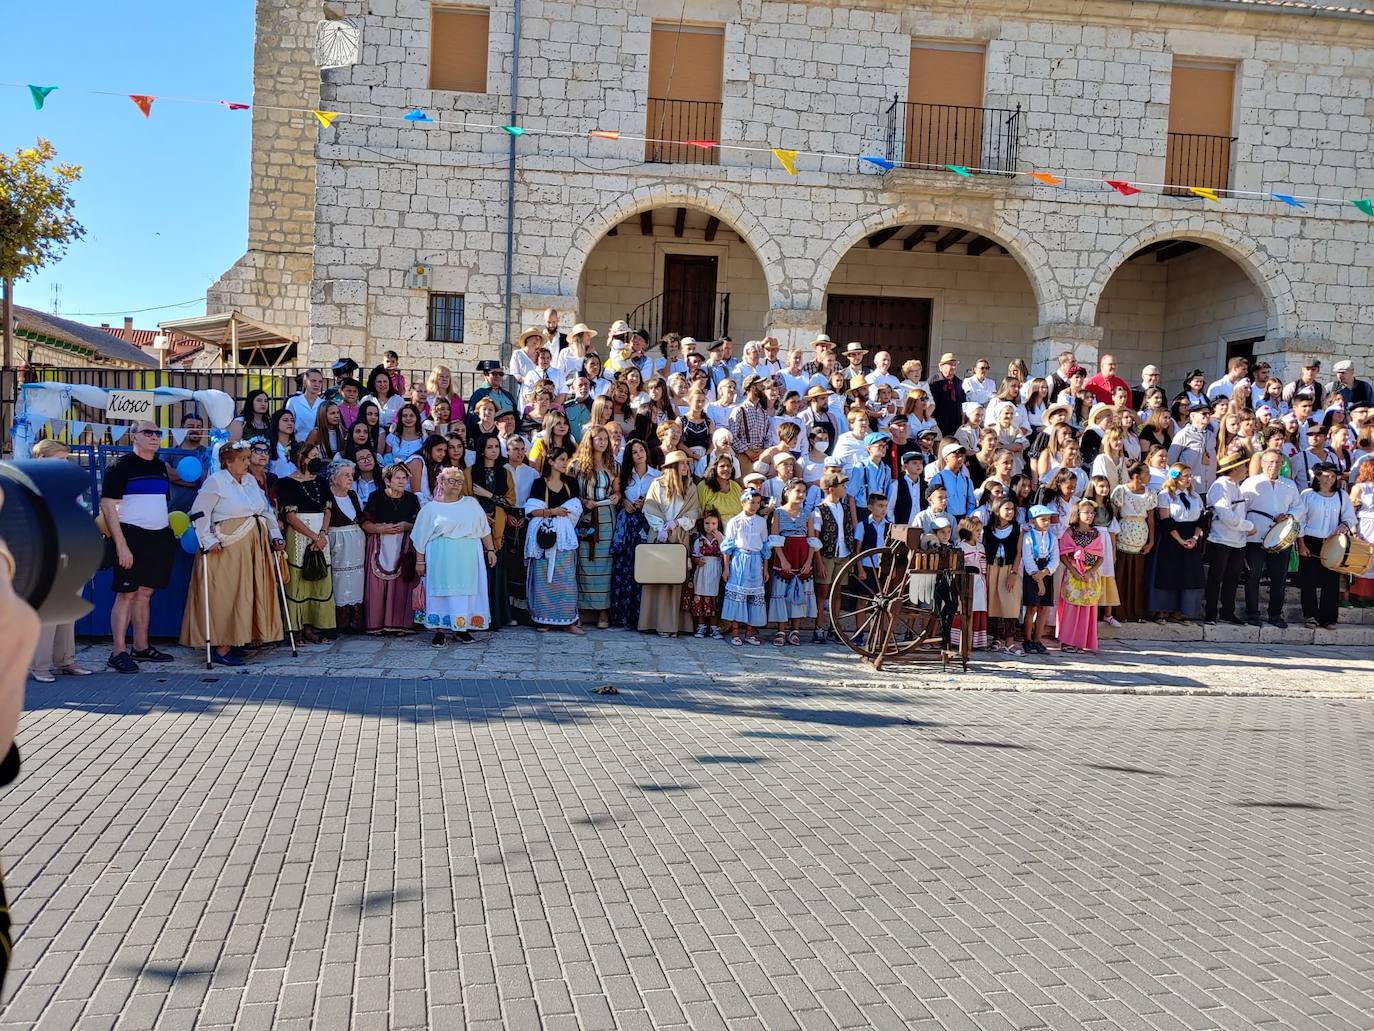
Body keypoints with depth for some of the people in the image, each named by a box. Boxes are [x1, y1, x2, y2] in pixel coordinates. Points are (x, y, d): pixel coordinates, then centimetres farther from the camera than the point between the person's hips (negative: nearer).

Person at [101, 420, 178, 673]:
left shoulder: (161, 467, 15)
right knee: (126, 593, -7)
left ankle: (141, 648, 17)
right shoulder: (121, 465, -5)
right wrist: (121, 545, -17)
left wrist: (169, 529, 13)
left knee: (145, 593, 11)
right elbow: (108, 506, -10)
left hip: (159, 537, 7)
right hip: (131, 536, -6)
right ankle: (118, 652, -5)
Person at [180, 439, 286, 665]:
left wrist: (275, 535, 11)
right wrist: (208, 541, -16)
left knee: (249, 595, 8)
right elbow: (199, 513, -10)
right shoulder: (215, 481, -6)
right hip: (227, 548, -7)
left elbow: (266, 510, 19)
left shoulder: (251, 481, 14)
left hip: (254, 547, 7)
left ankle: (234, 642, 17)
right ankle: (221, 649, -3)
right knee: (226, 596, -7)